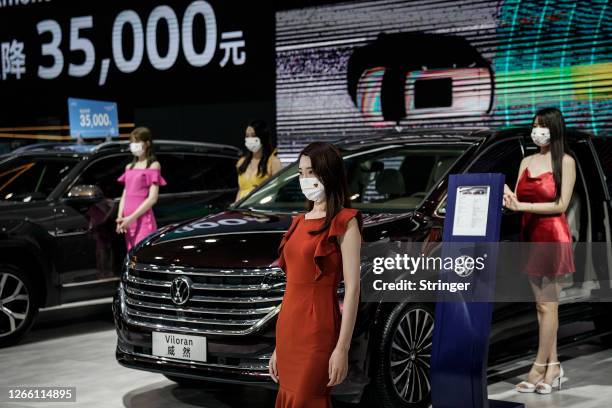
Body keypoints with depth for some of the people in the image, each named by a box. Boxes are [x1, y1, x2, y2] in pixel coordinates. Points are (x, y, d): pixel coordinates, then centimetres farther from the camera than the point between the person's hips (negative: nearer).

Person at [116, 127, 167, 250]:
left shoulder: (153, 166, -1)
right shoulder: (130, 167, 18)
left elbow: (152, 198, -9)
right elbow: (124, 195, 17)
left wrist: (132, 218, -14)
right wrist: (120, 218, 1)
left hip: (144, 220, -6)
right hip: (129, 222, 6)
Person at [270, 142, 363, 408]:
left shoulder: (344, 222, -6)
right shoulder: (300, 222, 15)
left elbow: (352, 288, -12)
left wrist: (342, 349, -19)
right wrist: (279, 347, 15)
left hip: (318, 329, -7)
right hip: (289, 330, 7)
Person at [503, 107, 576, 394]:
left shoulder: (565, 162, -3)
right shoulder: (526, 161, 15)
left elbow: (561, 204, -10)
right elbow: (518, 199, 12)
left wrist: (523, 206, -17)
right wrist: (509, 199, -12)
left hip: (552, 236, -6)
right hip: (530, 234, 6)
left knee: (547, 306, -5)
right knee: (543, 306, 7)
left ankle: (538, 369, -2)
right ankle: (553, 367, 12)